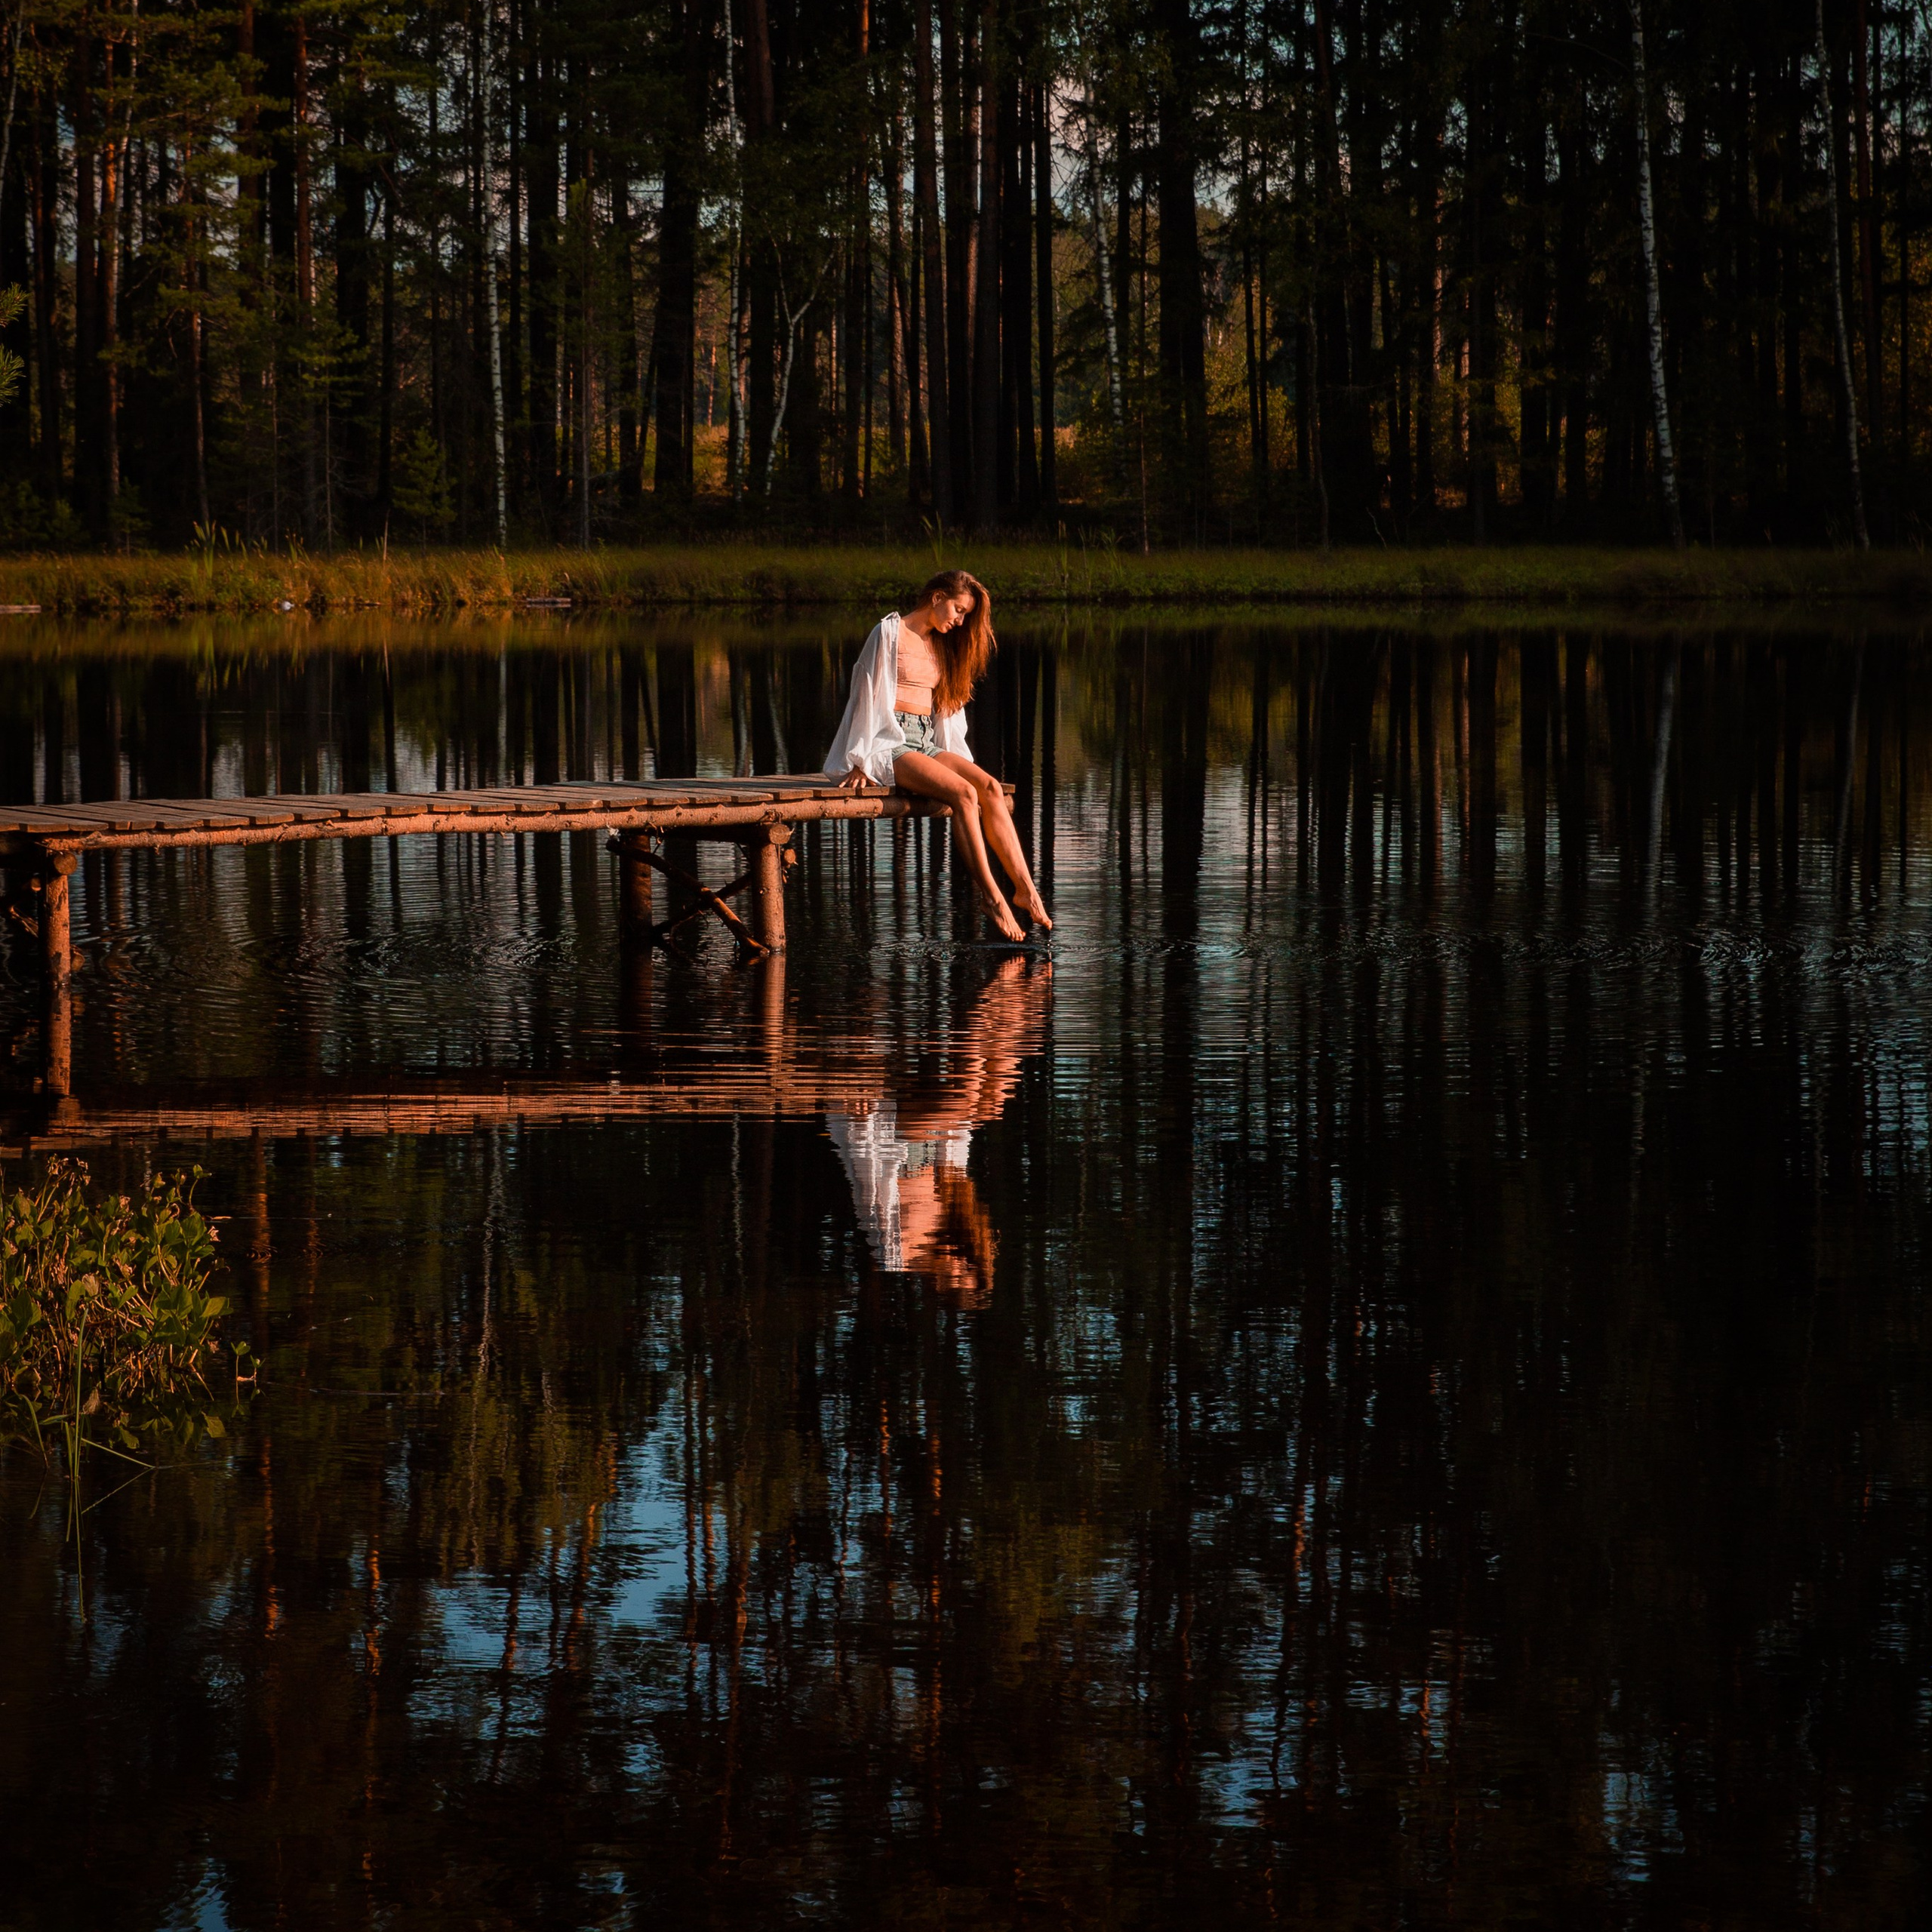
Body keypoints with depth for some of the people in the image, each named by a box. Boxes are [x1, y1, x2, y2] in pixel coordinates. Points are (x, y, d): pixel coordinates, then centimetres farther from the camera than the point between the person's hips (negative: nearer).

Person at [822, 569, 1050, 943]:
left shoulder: (939, 645, 21)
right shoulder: (890, 632, -2)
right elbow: (870, 695, -5)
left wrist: (961, 761, 15)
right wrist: (862, 763, -8)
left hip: (928, 743, 7)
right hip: (891, 742, -7)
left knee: (990, 787, -20)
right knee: (963, 793, -29)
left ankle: (1025, 889, -28)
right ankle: (991, 896, -33)